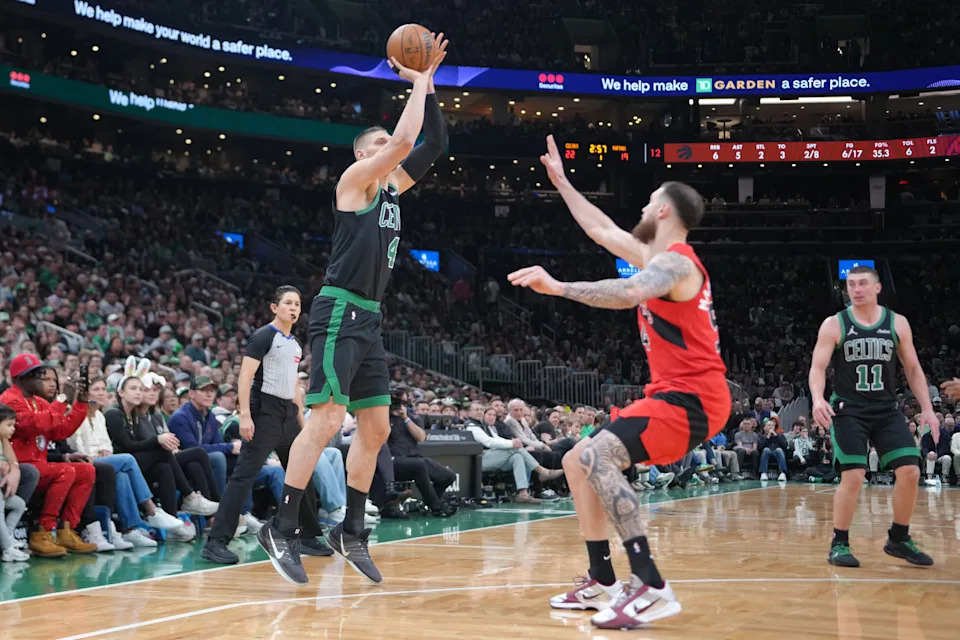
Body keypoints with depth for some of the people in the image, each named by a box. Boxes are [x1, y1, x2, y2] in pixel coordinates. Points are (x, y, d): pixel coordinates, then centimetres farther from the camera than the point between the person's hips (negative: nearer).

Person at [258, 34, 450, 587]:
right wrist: (419, 82, -4)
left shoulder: (392, 187, 18)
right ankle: (283, 528, -11)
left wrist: (429, 85, 11)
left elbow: (435, 145, 19)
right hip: (339, 314, -9)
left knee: (376, 428, 8)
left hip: (370, 320, 9)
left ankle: (351, 532, 15)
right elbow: (405, 139, -17)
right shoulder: (355, 179, -3)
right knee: (327, 420, -16)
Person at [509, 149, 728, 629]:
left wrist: (556, 287, -35)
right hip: (673, 394, 10)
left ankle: (652, 588, -29)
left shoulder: (675, 262, -13)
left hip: (692, 398, -10)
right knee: (578, 462, 12)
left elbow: (627, 295, -35)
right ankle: (603, 584, 13)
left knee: (596, 457, -27)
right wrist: (561, 183, 33)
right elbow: (602, 230, 28)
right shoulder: (657, 258, 17)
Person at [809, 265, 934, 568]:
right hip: (848, 411, -3)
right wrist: (818, 400, -28)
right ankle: (839, 544, 3)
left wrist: (927, 408, -1)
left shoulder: (898, 323, 3)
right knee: (853, 476, -13)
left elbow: (913, 368, 9)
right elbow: (817, 367, -9)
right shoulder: (833, 325, -5)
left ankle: (899, 539, 16)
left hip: (887, 410, 3)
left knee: (910, 472, -4)